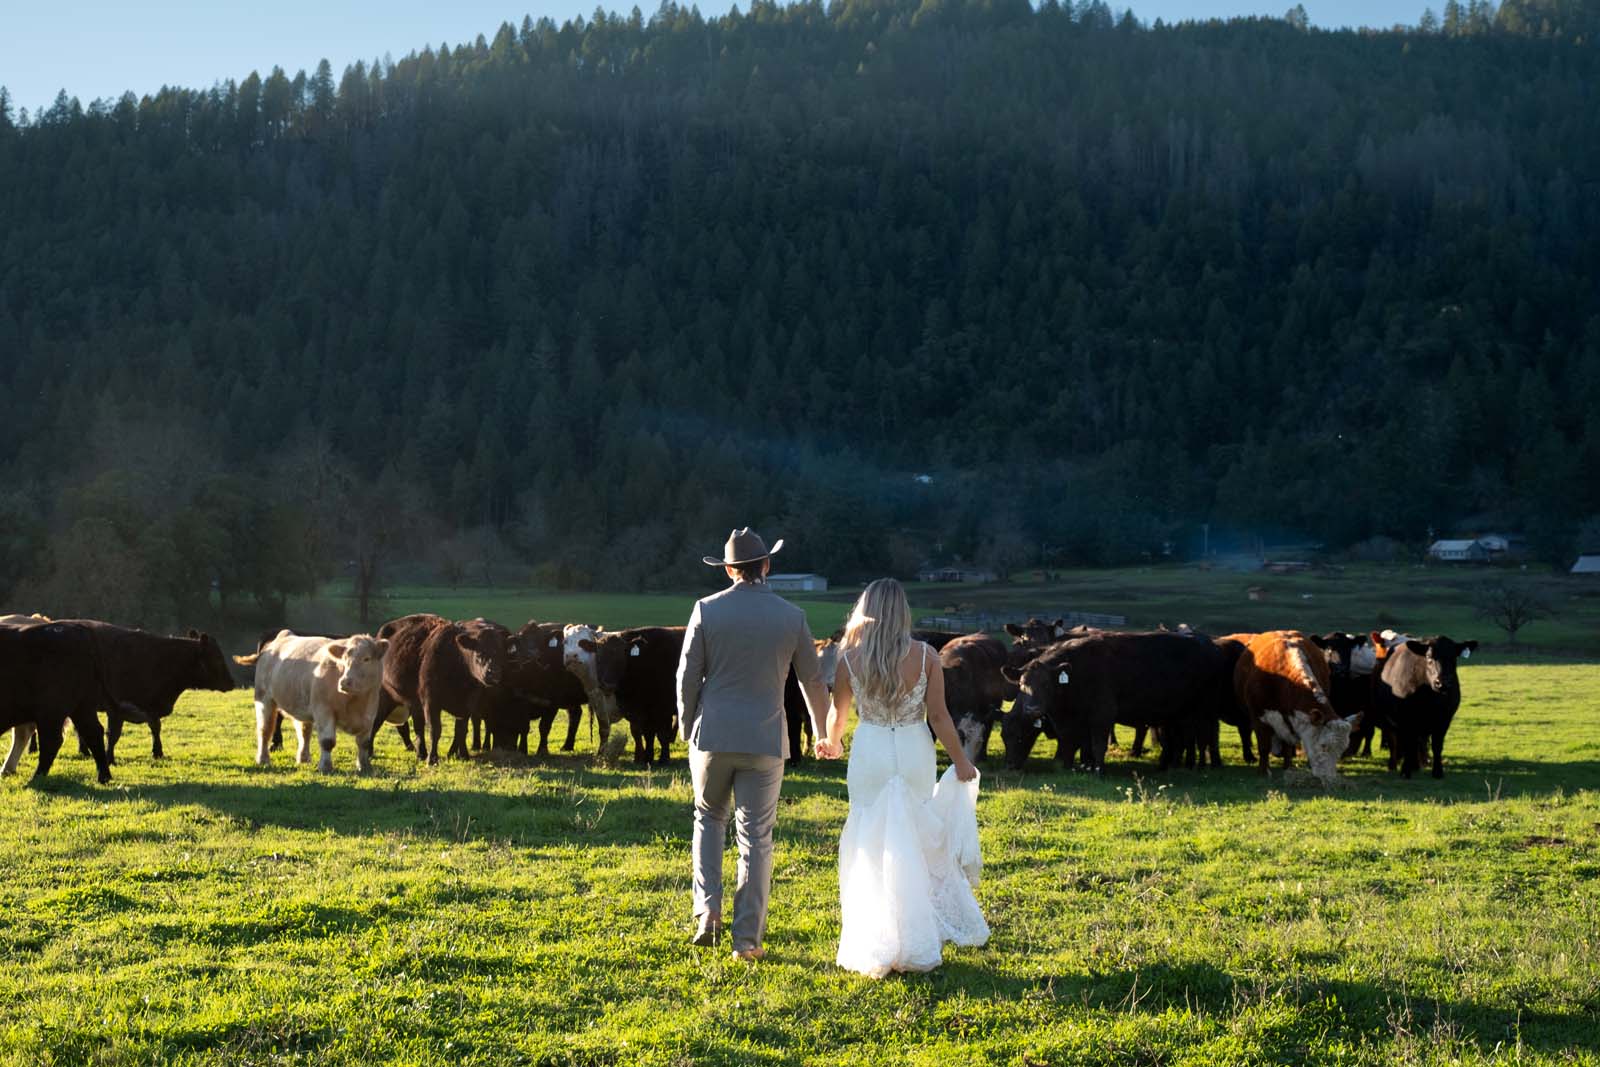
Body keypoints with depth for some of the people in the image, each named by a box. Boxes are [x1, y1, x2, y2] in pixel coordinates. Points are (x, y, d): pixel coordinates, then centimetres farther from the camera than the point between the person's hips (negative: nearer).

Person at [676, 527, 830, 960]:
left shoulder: (707, 610, -3)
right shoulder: (791, 616, 0)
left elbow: (687, 677, -1)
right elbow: (813, 681, 8)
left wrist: (687, 729, 14)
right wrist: (823, 733, 23)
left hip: (712, 736, 0)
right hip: (765, 741, 0)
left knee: (709, 817, 22)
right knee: (756, 837, 5)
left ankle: (707, 910, 8)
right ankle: (747, 937, 5)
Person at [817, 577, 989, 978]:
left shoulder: (850, 659, -4)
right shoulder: (925, 656, -7)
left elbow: (837, 713, 10)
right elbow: (938, 715, -7)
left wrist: (832, 743, 31)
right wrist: (961, 762, 4)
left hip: (870, 757, 0)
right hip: (914, 754, 0)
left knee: (871, 851, 8)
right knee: (918, 847, 12)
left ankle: (874, 948, 10)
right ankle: (916, 944, 15)